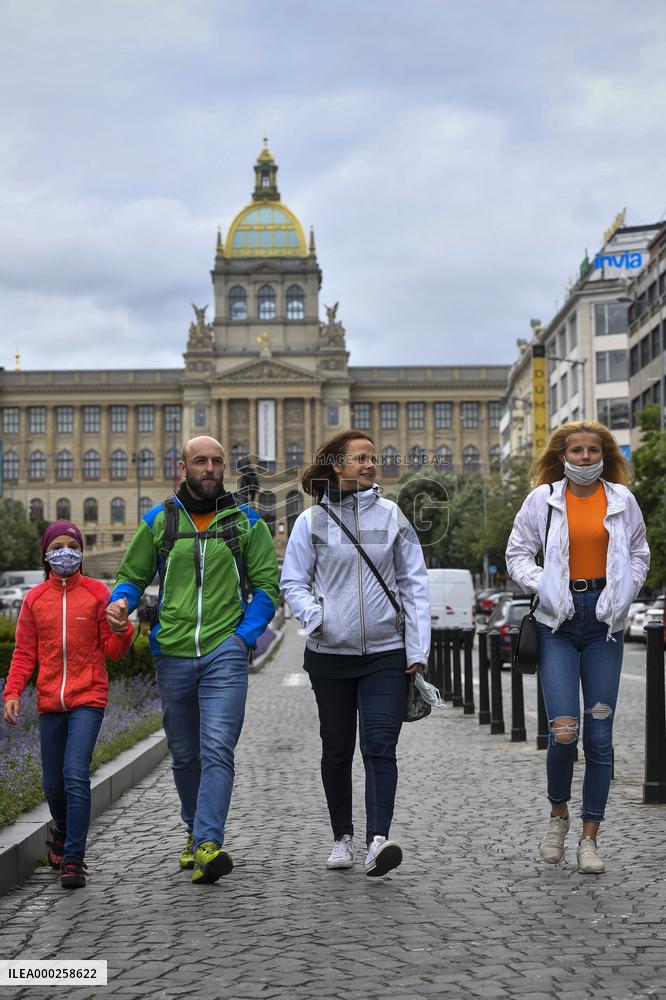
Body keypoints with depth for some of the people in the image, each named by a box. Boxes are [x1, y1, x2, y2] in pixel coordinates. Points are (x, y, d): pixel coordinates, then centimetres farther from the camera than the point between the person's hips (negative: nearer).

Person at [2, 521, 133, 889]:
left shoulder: (97, 592, 2)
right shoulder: (34, 598, 8)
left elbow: (113, 651, 4)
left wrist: (121, 629, -18)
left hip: (88, 698, -3)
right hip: (50, 701, 3)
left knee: (76, 774, -16)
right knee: (52, 782, 10)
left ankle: (73, 859, -11)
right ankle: (62, 829, 41)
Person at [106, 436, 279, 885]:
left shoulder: (247, 522, 6)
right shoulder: (158, 521, 9)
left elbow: (267, 585, 6)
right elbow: (132, 576, 14)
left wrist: (244, 636, -7)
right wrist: (121, 601, -9)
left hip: (226, 654, -2)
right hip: (173, 655, 3)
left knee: (217, 749, -16)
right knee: (184, 755, 13)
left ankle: (209, 845, -20)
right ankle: (196, 831, 33)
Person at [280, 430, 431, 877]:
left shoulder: (392, 515, 5)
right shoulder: (312, 521, 2)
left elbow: (414, 583, 5)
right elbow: (293, 581, 5)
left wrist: (418, 649, -1)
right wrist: (313, 615, -15)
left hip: (386, 653, 0)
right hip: (330, 653, 1)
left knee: (379, 747, -11)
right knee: (337, 750, 10)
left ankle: (378, 840, -17)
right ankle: (343, 837, 24)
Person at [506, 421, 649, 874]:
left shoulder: (621, 499, 7)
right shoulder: (543, 499, 2)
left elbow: (639, 554, 18)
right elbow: (518, 553, 9)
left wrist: (623, 593, 4)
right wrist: (542, 585, -6)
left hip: (604, 621, 2)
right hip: (559, 620, -2)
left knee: (600, 735, 2)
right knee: (563, 731, -12)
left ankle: (589, 837, 13)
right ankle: (559, 815, 16)